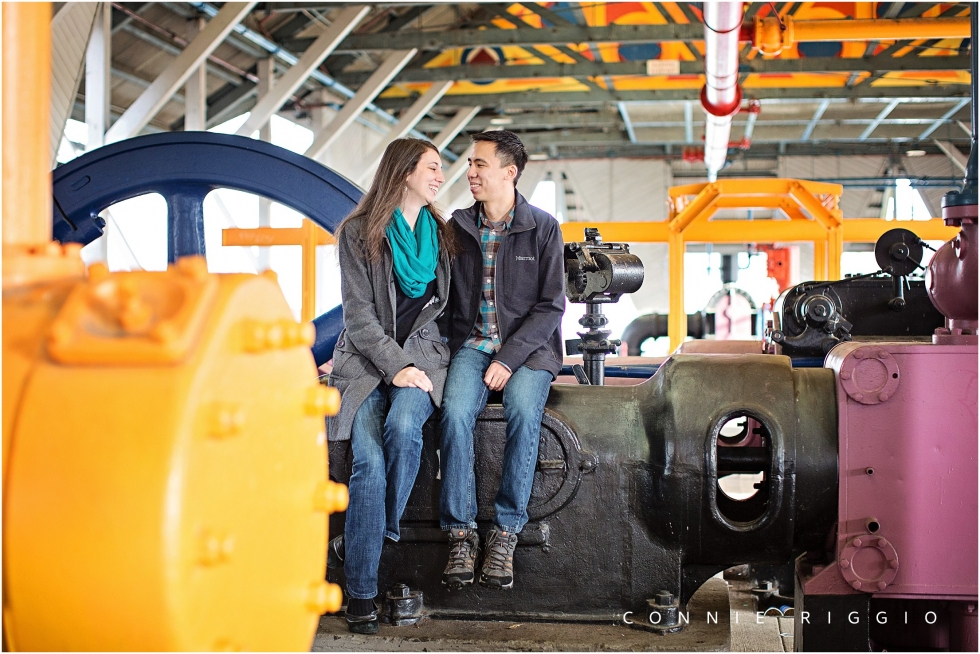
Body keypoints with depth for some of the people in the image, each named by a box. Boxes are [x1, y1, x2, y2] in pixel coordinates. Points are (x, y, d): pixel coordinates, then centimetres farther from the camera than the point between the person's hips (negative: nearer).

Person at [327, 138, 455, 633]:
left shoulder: (441, 234, 14)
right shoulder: (358, 233, 2)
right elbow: (359, 314, -4)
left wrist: (416, 364, 3)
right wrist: (395, 366, -16)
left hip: (422, 354, 2)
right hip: (367, 358, -2)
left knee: (403, 425, -32)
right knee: (369, 460, -24)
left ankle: (358, 540, -13)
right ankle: (361, 591, -19)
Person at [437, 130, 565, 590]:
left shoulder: (543, 228, 0)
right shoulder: (458, 228, 9)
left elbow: (551, 305, -5)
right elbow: (443, 295, 13)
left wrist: (509, 359, -15)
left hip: (528, 346, -2)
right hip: (471, 342, 2)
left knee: (524, 411, -33)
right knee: (455, 412, -29)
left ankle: (505, 532, -23)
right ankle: (461, 533, -22)